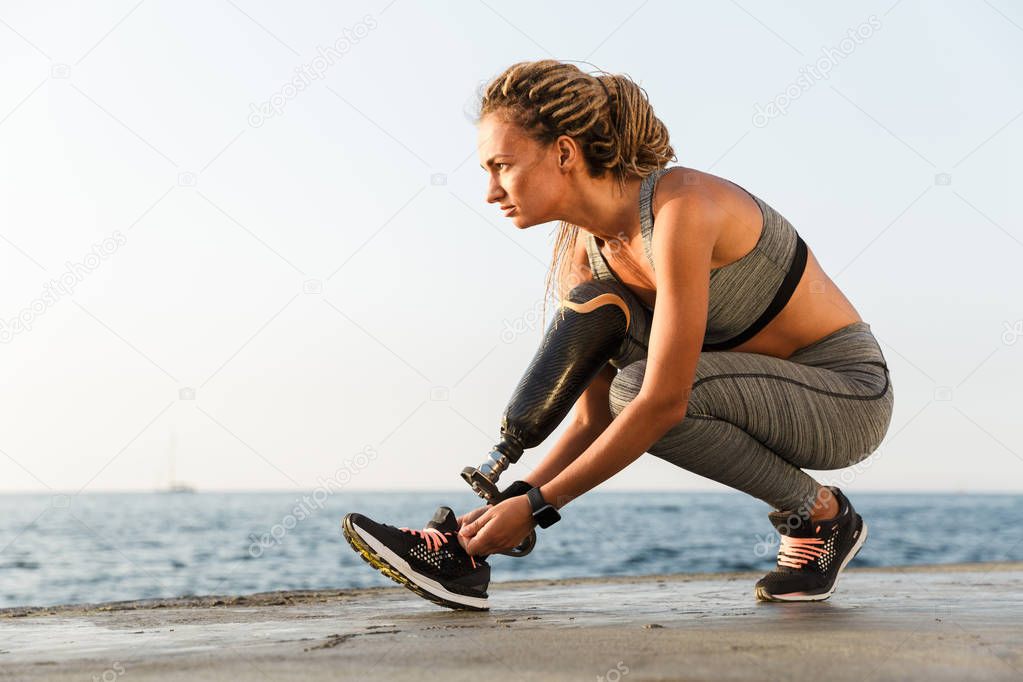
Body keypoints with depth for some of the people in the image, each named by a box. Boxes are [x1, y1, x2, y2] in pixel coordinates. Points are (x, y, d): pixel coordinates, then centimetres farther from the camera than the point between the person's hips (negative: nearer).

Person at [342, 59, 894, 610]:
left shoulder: (681, 205, -27)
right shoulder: (583, 251, -3)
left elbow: (663, 402, -31)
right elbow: (592, 421, -3)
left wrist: (534, 507, -28)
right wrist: (510, 500, -16)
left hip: (850, 395, -7)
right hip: (766, 386, 7)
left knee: (635, 385, -29)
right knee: (591, 308, -11)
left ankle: (821, 514, -6)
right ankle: (466, 545, -14)